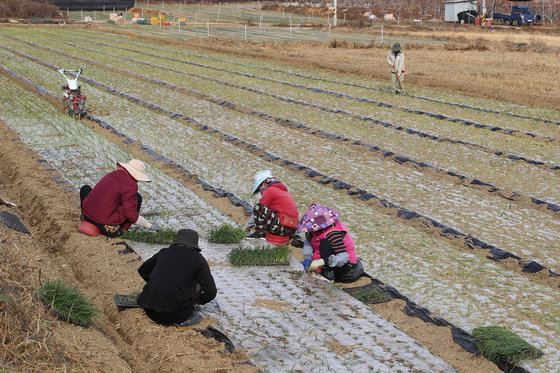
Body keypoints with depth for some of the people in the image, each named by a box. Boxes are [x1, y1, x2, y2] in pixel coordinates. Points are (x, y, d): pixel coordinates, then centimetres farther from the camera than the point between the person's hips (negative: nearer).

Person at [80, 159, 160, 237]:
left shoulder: (111, 175, 14)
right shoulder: (130, 185, -10)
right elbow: (131, 214, -12)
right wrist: (150, 226, 1)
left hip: (87, 216, 6)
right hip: (106, 222, -6)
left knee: (85, 188, 34)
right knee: (137, 197, 4)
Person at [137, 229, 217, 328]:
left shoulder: (163, 252, 13)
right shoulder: (198, 259, 3)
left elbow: (142, 270, 29)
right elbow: (211, 292, 2)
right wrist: (199, 300, 24)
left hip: (150, 312, 4)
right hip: (174, 315, -4)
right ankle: (185, 318, 8)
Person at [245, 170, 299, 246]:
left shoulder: (269, 190, -5)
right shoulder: (284, 191, 23)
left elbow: (259, 209, -2)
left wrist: (248, 226, 12)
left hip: (283, 228, -10)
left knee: (258, 208, -15)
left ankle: (260, 233, -4)